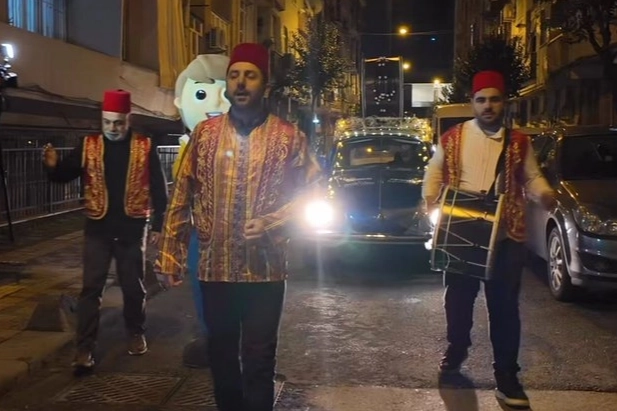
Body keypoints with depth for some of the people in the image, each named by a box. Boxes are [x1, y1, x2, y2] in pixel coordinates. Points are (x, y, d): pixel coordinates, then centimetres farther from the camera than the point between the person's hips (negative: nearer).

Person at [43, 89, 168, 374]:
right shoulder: (88, 146, 2)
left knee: (133, 285, 12)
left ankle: (136, 334, 33)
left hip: (132, 227, 0)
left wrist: (158, 224, -1)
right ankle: (84, 347, 4)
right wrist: (53, 166, -21)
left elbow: (158, 188, 1)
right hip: (98, 228, 1)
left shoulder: (145, 147, -2)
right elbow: (64, 176, 2)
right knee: (91, 287, -1)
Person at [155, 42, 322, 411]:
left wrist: (271, 223, -15)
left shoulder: (289, 137, -2)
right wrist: (171, 256, 1)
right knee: (221, 354, 16)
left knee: (259, 359, 7)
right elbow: (182, 198, 4)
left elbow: (307, 191, 1)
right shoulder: (204, 133, 4)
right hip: (214, 267, 3)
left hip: (265, 269, -2)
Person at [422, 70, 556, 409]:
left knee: (504, 305, 2)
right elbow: (434, 172, 10)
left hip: (506, 236, 0)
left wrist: (544, 194, -12)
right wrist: (430, 200, -7)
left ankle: (506, 377, 12)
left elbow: (531, 177, 9)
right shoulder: (452, 138, 3)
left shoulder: (518, 142, 5)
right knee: (458, 298, 14)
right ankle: (456, 350, 40)